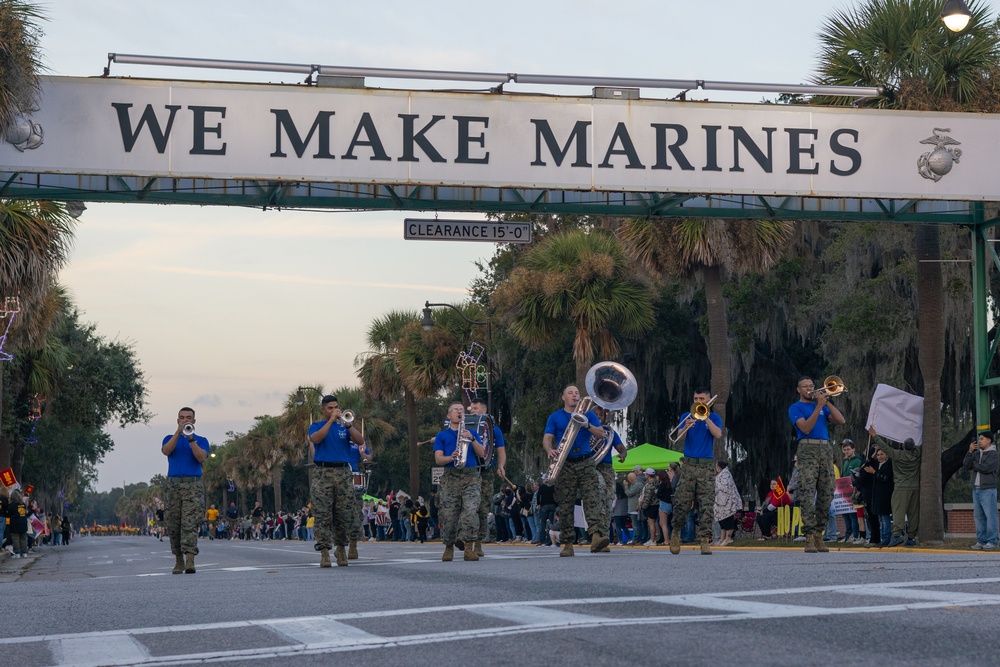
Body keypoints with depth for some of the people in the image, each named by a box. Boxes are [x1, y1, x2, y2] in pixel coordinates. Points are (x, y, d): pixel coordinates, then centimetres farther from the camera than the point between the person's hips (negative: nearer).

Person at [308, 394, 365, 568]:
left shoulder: (345, 426, 15)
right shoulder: (316, 426, 10)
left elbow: (360, 441, -1)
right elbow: (316, 439, -13)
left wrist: (348, 425, -14)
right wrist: (331, 420, -15)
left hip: (343, 473, 2)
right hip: (322, 473, -2)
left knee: (344, 514, 2)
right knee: (323, 515, -7)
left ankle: (341, 548, 18)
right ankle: (324, 552, -8)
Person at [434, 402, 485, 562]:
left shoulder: (472, 433, 20)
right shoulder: (442, 436, 15)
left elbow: (481, 454, 8)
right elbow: (438, 459, 3)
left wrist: (472, 439, -8)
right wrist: (450, 458, -17)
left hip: (471, 476, 0)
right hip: (450, 476, 0)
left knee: (471, 511, -16)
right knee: (449, 513, -4)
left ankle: (469, 548, -18)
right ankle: (449, 547, 11)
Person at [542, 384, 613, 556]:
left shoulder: (588, 415, 14)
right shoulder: (555, 417, 12)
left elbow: (601, 434, 4)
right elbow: (546, 439, 3)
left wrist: (587, 425, -13)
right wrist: (550, 450, -20)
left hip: (585, 463, 0)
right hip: (564, 465, 0)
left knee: (593, 500, -18)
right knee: (565, 505, -1)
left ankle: (596, 537, -31)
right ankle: (567, 544, 3)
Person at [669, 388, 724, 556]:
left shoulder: (714, 418, 9)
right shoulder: (686, 417, 11)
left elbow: (718, 434, -11)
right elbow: (680, 438, -3)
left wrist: (706, 417, -14)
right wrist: (686, 427, -23)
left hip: (707, 466, -1)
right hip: (689, 464, 1)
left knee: (707, 506, -6)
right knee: (681, 503, -2)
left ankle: (704, 541, -7)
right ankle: (676, 532, 20)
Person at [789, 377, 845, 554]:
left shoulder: (822, 406, 22)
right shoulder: (796, 408, 7)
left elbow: (841, 421, 9)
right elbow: (806, 428, -10)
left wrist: (827, 402, 2)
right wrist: (818, 406, -13)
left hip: (826, 450, 5)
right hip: (808, 449, -5)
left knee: (826, 494, 1)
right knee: (807, 493, -14)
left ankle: (818, 534, 6)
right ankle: (809, 537, -17)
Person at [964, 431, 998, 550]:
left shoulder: (993, 454, -5)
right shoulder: (976, 453, 15)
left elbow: (986, 467, -20)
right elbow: (966, 465, 4)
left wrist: (974, 465, -4)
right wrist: (970, 451, -7)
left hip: (988, 490, -7)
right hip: (976, 489, 7)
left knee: (990, 516, -6)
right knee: (979, 516, 7)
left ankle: (992, 541, -5)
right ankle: (981, 541, 11)